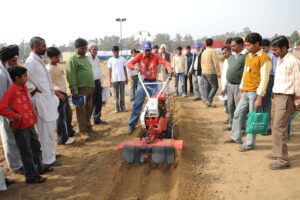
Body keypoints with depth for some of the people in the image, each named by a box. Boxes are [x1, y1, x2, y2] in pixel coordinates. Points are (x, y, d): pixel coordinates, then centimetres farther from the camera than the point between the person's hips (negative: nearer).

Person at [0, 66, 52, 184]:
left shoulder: (24, 88, 7)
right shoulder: (11, 91, -18)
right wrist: (16, 116, -20)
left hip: (30, 124, 8)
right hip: (20, 126, -8)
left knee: (36, 146, 20)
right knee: (26, 151, 3)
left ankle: (40, 167, 37)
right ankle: (31, 176, 15)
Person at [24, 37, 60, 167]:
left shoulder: (38, 60, 13)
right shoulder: (31, 61, -16)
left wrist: (52, 93, 12)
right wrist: (34, 89, -16)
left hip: (48, 99, 10)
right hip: (42, 100, -9)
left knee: (49, 130, 19)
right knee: (46, 131, 0)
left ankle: (50, 153, 33)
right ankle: (48, 159, 11)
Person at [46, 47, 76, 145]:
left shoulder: (58, 65, 11)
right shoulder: (49, 69, -16)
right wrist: (58, 94, -21)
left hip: (64, 92, 9)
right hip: (58, 94, -9)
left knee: (68, 113, 20)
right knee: (61, 116, -3)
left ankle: (70, 131, 38)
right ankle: (62, 138, 7)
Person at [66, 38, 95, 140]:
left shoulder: (86, 58, 15)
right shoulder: (72, 59, -11)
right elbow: (71, 77, -16)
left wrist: (92, 86, 17)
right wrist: (74, 91, -21)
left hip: (89, 88, 8)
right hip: (80, 89, -8)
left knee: (89, 109, 15)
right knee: (81, 111, 1)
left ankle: (88, 127, 30)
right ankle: (83, 131, 9)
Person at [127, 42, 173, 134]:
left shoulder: (155, 57, -6)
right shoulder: (140, 56, -4)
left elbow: (165, 62, -19)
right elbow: (130, 64, -7)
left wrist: (169, 68, -40)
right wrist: (135, 67, -28)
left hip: (153, 82, 1)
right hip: (142, 82, 0)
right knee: (137, 104, -2)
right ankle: (131, 124, 3)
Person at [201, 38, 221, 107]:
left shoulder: (204, 52, 10)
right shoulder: (213, 51, -11)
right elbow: (216, 63, -16)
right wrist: (218, 73, -12)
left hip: (204, 72, 7)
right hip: (211, 72, -7)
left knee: (207, 87, 10)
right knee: (215, 87, -2)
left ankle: (207, 100, 11)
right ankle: (209, 101, -9)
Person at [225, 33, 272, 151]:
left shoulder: (264, 58, -14)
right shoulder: (248, 56, 13)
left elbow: (264, 79, -16)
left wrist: (259, 97, -18)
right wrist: (241, 91, 17)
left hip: (255, 92, -8)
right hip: (245, 92, 8)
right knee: (238, 114, 14)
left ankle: (250, 144, 14)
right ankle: (236, 137, 30)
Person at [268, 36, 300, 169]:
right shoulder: (280, 61, 12)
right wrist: (275, 96, 12)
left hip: (286, 98, -9)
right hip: (278, 97, 9)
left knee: (278, 128, -8)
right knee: (277, 127, 16)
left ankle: (282, 160, 0)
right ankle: (277, 152, 29)